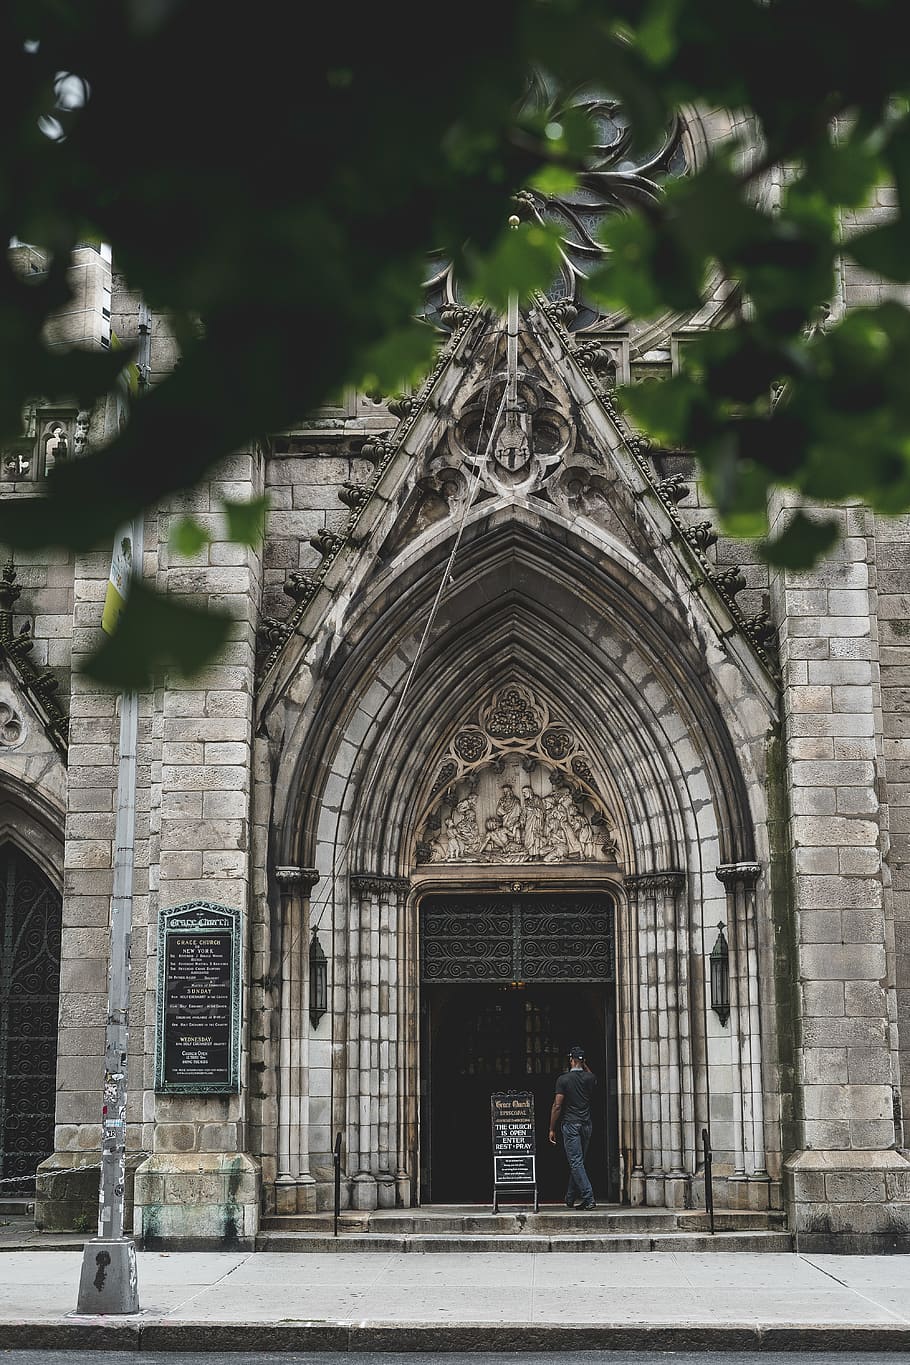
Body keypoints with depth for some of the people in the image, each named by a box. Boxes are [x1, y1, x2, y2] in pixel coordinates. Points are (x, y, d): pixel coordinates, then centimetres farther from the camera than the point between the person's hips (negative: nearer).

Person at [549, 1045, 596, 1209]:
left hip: (570, 1124, -5)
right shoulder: (590, 1078, 3)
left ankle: (588, 1199, -15)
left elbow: (557, 1106, -9)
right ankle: (570, 1199, 21)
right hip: (587, 1125, 5)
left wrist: (552, 1129, -3)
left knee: (576, 1163, -6)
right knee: (577, 1162, 13)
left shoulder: (564, 1079, -9)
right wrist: (585, 1066, 22)